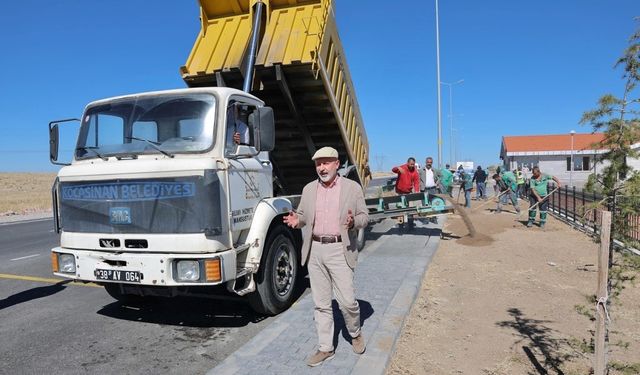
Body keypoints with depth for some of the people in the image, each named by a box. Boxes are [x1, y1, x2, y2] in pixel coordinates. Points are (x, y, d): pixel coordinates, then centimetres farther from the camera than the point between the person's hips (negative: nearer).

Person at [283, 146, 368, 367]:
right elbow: (303, 215, 15)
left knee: (347, 300, 0)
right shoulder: (309, 189, 10)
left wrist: (353, 222, -20)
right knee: (321, 303, 10)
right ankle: (325, 348, 23)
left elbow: (364, 216, 2)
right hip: (314, 251, 3)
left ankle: (355, 333, 31)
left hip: (340, 250, -3)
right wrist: (296, 221, -8)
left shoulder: (352, 188, 0)